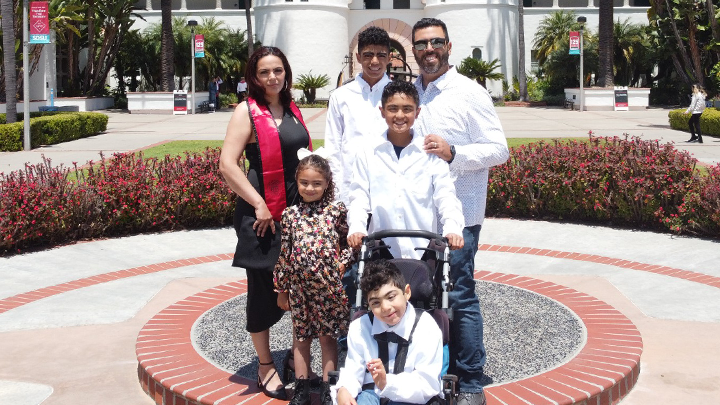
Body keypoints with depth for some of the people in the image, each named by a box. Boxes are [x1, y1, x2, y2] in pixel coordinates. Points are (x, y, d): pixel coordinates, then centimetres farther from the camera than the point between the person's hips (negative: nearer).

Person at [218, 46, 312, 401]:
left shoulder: (292, 111, 12)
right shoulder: (247, 112, -8)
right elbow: (227, 164, -15)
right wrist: (259, 205, -17)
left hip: (297, 210, 6)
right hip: (264, 214, -6)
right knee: (265, 289, 4)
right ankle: (266, 367, 19)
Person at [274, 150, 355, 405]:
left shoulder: (337, 210, -3)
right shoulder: (290, 214, 1)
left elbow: (348, 242, 7)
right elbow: (284, 253, 5)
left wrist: (343, 262, -12)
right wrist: (281, 289, 7)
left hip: (328, 285, -2)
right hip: (299, 286, 2)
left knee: (328, 336, 8)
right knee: (301, 337, 12)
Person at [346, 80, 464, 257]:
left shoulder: (431, 153, 7)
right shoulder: (368, 154, 9)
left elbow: (445, 195, 2)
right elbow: (359, 197, 6)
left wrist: (452, 229, -15)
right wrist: (356, 228, -12)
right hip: (380, 251, 1)